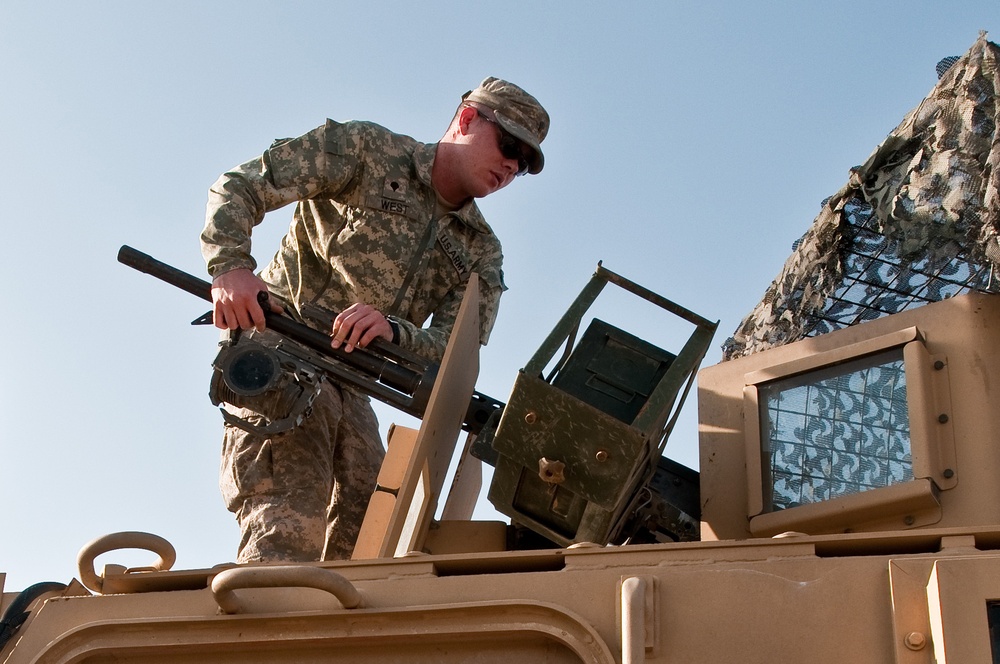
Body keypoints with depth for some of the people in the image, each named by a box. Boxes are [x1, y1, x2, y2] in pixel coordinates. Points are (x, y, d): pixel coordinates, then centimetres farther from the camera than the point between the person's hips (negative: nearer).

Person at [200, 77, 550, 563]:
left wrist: (392, 331, -25)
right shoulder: (366, 150, 0)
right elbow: (238, 186, -5)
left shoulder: (480, 252, 12)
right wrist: (231, 266, -25)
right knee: (288, 534, -22)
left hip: (350, 389, 6)